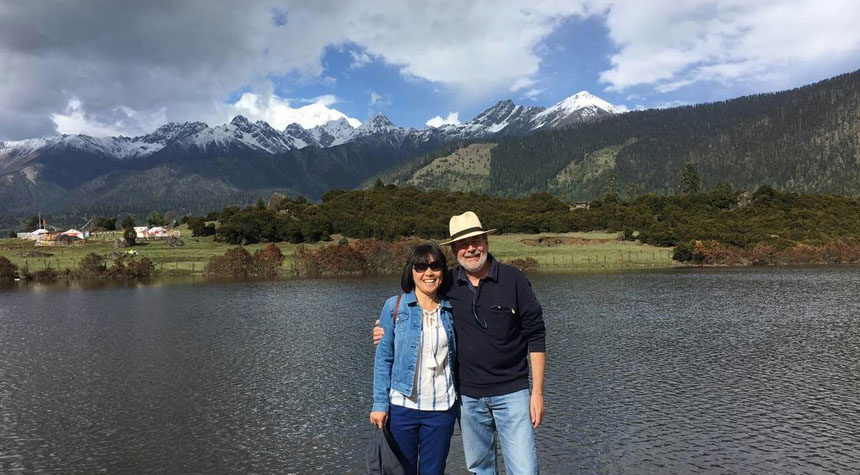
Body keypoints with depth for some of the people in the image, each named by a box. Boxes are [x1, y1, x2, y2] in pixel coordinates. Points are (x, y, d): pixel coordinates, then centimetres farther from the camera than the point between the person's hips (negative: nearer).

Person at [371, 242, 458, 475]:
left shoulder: (450, 310, 4)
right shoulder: (394, 307, -4)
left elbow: (454, 358, 11)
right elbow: (383, 358, -2)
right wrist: (380, 404, -6)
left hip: (442, 408, 2)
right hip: (401, 406, -2)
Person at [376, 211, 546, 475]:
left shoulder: (512, 279, -6)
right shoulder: (448, 284, 1)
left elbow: (535, 336, -4)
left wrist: (537, 392, -7)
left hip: (511, 393, -3)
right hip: (468, 396, 3)